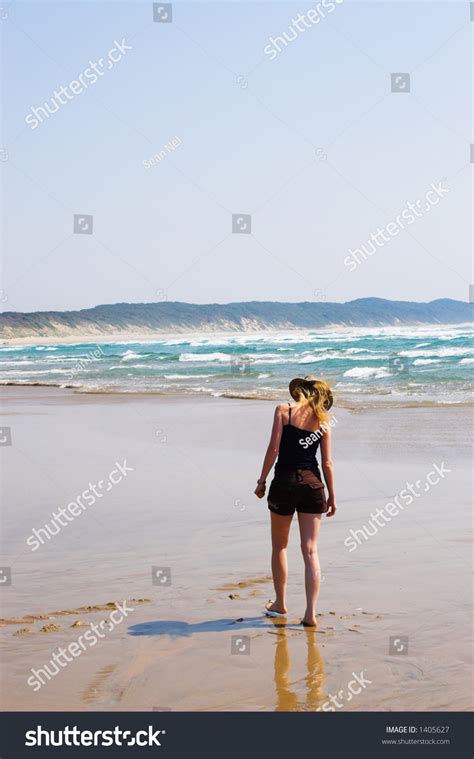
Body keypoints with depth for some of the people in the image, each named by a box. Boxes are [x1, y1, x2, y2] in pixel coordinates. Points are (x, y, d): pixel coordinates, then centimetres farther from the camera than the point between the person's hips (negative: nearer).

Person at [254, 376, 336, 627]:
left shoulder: (283, 410, -1)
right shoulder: (323, 420, 5)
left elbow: (274, 448, -8)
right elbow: (327, 462, 4)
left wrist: (262, 480, -1)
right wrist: (332, 495, 11)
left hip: (285, 482, -2)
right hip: (313, 484, 2)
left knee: (279, 546, 16)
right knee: (310, 550, 3)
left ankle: (280, 604, 26)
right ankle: (310, 613, -4)